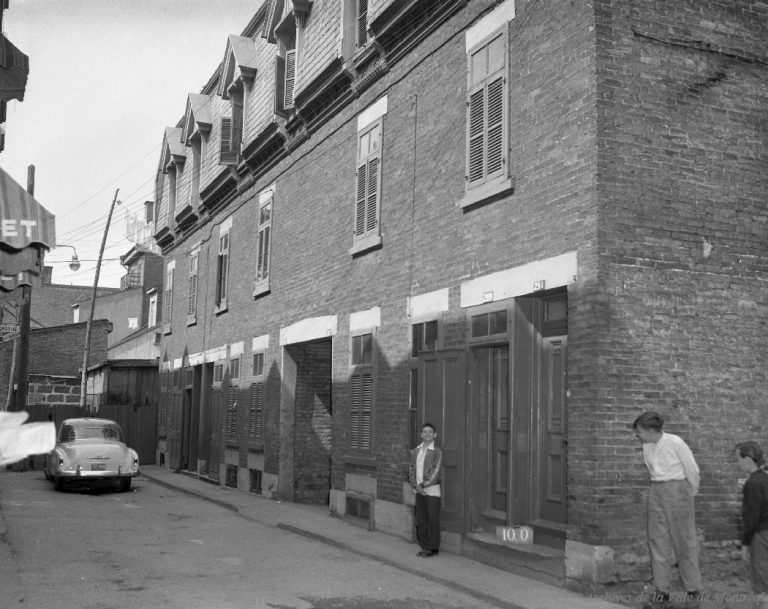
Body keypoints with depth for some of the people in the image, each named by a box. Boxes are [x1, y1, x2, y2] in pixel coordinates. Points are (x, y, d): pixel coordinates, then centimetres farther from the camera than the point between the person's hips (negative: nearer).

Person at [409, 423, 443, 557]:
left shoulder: (436, 452, -6)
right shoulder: (415, 451, 10)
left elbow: (436, 472, -11)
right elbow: (412, 469, 9)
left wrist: (423, 485, -12)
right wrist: (415, 485, -5)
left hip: (432, 490, -5)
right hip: (419, 490, 5)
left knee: (433, 520, 0)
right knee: (420, 520, 9)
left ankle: (433, 547, 9)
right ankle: (424, 546, 19)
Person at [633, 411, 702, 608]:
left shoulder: (675, 442, -16)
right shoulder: (647, 446, 4)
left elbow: (692, 470, -4)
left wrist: (690, 494, 10)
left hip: (678, 490, -6)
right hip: (656, 492, 6)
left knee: (685, 541, 1)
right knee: (658, 541, 2)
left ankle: (693, 591, 15)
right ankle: (663, 593, 8)